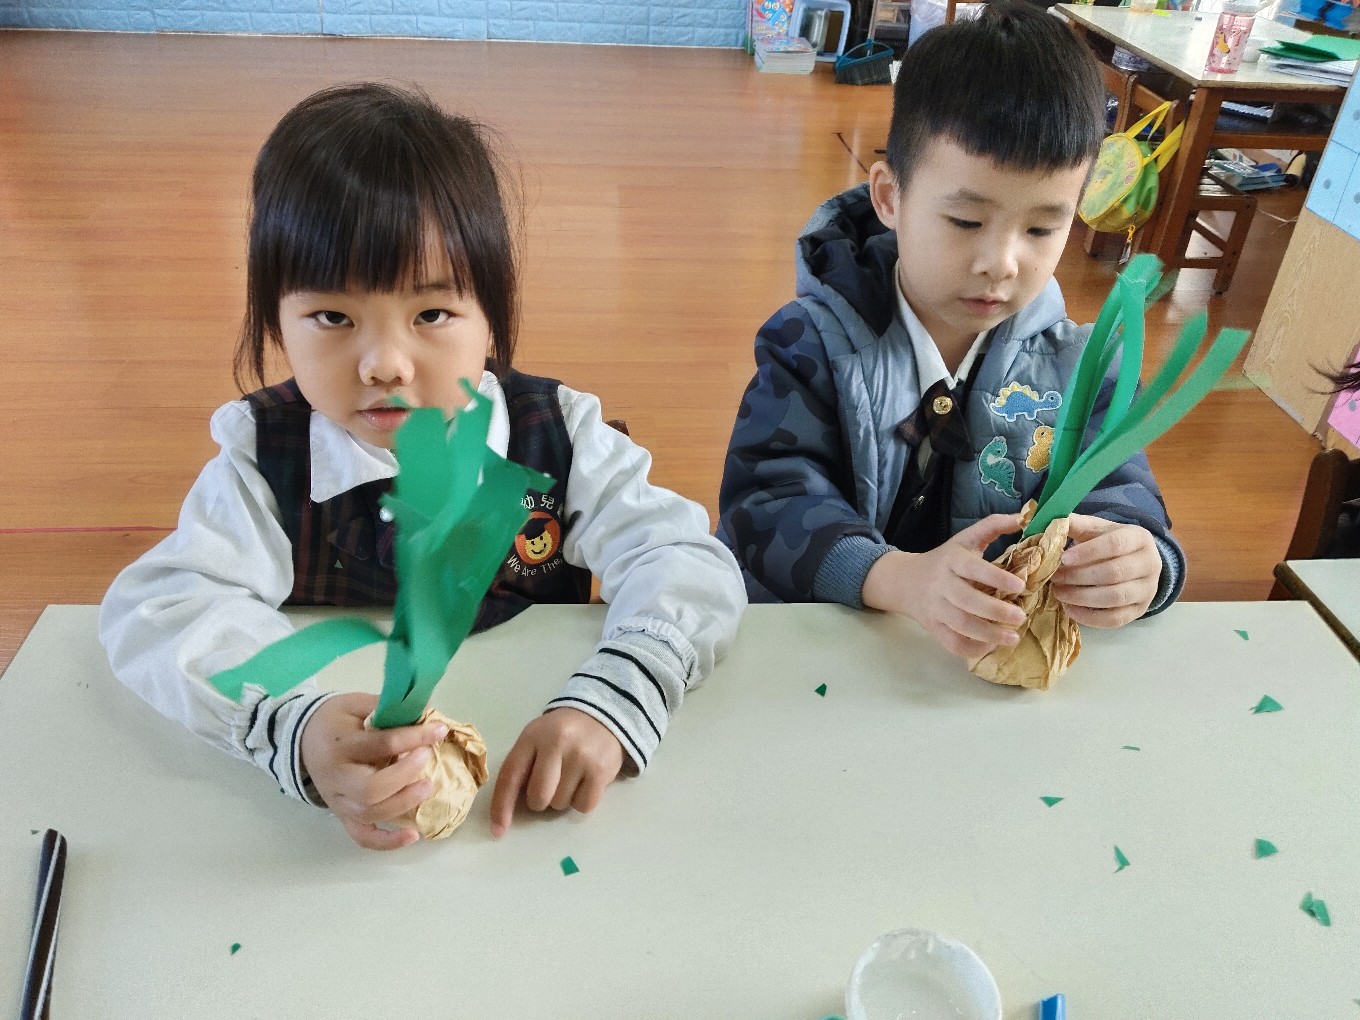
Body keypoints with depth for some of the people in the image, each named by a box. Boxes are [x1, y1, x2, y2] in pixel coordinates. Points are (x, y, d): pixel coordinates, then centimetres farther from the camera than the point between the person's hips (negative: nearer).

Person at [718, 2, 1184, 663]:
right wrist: (901, 578, -34)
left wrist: (1136, 563, -29)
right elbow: (769, 499, -16)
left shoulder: (1079, 368, 1)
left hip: (1007, 656, 2)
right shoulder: (814, 342, -7)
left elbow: (1124, 501, -3)